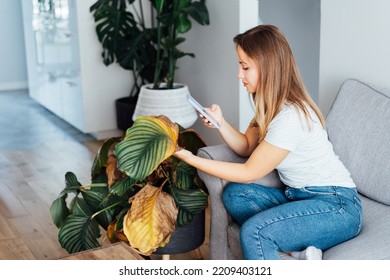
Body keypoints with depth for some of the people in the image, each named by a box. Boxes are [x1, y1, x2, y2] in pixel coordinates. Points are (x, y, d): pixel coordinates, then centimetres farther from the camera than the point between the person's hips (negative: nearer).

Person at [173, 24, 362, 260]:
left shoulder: (290, 117, -25)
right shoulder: (272, 105, 5)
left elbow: (249, 173, -17)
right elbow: (247, 147, 11)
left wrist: (191, 159, -15)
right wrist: (221, 122, -7)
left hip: (337, 207, -10)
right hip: (300, 195, 10)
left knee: (254, 230, -29)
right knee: (234, 194, -9)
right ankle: (297, 253, -15)